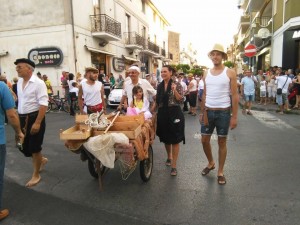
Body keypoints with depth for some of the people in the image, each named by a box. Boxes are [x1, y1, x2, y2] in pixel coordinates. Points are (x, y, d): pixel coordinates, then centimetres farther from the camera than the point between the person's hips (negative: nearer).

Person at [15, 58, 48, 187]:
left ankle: (36, 175, 22)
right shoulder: (19, 82, 8)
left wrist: (37, 123, -24)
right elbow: (19, 101, 14)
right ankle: (41, 160, 42)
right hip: (22, 118, 7)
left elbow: (43, 104, -20)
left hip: (34, 118, -7)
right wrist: (20, 119, 13)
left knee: (34, 147, 3)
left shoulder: (38, 83, -15)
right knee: (23, 146, 14)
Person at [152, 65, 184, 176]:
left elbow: (181, 100, -10)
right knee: (165, 138, 15)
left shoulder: (176, 84, -5)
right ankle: (169, 157, 40)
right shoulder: (159, 86, 9)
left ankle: (174, 165, 7)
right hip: (162, 114, 5)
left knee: (175, 140, -1)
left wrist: (175, 90, -22)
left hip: (174, 114, -5)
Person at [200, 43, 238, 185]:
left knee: (222, 142, 6)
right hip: (208, 111, 4)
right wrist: (202, 113, 9)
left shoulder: (230, 73, -5)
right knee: (204, 140, 8)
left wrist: (234, 116, -10)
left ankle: (220, 172, 21)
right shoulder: (206, 74, 7)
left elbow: (234, 95, -6)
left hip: (223, 112, -4)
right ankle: (211, 163, 34)